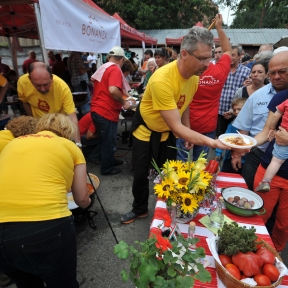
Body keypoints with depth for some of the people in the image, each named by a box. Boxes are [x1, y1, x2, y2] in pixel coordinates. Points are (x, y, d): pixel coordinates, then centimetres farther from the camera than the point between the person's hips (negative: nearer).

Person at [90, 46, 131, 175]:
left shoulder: (102, 68, 15)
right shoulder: (115, 69, -13)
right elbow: (113, 90, -29)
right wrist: (124, 103, -15)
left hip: (97, 110, 9)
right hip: (106, 112, -9)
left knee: (106, 140, 22)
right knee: (108, 141, 5)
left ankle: (109, 160, 38)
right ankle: (106, 168, 19)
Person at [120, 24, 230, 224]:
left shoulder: (194, 77, -12)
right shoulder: (162, 79, -36)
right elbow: (176, 126, -38)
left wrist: (189, 134, 1)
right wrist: (211, 142, -44)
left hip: (168, 133, 6)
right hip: (146, 131, -5)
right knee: (141, 174, 7)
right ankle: (139, 209, 33)